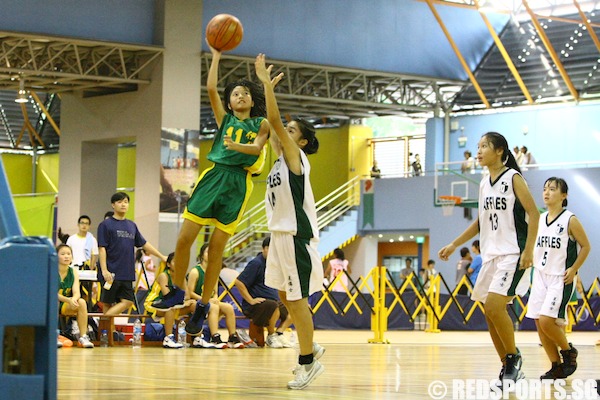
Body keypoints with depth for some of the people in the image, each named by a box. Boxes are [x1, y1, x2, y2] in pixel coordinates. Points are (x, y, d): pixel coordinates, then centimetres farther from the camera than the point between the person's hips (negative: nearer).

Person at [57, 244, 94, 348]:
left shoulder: (73, 272, 1)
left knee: (82, 302, -25)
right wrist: (68, 300, -37)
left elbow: (76, 293, -10)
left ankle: (83, 337, -21)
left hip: (66, 307, 4)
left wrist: (74, 299, -35)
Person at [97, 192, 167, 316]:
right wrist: (104, 270, -17)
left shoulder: (132, 226, 15)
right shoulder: (106, 225, -2)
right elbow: (102, 248, -8)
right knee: (108, 303, -3)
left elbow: (144, 244, 21)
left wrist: (162, 257, 19)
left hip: (127, 274, 5)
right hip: (111, 273, -5)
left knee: (127, 301, -5)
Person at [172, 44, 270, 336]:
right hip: (213, 177, 2)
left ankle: (203, 305, 9)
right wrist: (216, 55, 5)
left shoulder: (261, 124, 12)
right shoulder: (225, 119, 16)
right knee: (184, 239, -6)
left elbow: (256, 147, -7)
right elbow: (211, 88, 5)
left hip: (238, 184, -2)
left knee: (216, 247, 0)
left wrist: (236, 145, -25)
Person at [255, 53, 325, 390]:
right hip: (281, 234, 9)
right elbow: (273, 124, 18)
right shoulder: (283, 156, 12)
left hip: (297, 235, -9)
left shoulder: (296, 156, -9)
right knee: (286, 296, 14)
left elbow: (275, 121, -18)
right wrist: (268, 86, 15)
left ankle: (309, 362, -1)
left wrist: (267, 83, -17)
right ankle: (310, 348, 27)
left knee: (297, 299, -6)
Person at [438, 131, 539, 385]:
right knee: (490, 312, 5)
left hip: (512, 254, -8)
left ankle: (514, 357, -3)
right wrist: (454, 245, 21)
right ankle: (509, 369, 14)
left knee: (494, 305, -20)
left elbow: (533, 214, -12)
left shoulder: (513, 178, -8)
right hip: (490, 254, 8)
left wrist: (528, 250, -20)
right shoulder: (484, 183, 14)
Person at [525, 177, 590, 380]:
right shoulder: (540, 219, 7)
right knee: (539, 324, 2)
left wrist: (573, 269, -11)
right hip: (540, 276, 7)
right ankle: (557, 367, 13)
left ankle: (568, 351, 8)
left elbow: (585, 246, -4)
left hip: (561, 279, -7)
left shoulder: (570, 220, -11)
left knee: (547, 320, -18)